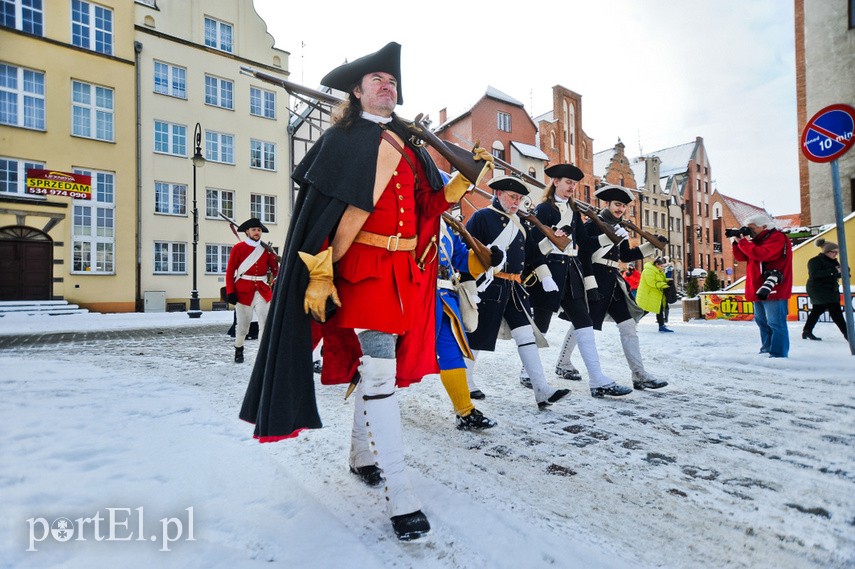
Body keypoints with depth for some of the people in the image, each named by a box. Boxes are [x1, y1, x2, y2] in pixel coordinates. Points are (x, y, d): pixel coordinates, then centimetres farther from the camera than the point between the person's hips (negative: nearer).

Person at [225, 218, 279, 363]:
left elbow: (274, 269, 8)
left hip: (263, 290, 2)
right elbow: (230, 271, 0)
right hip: (243, 291, -2)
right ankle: (238, 351, 28)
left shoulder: (266, 248, 10)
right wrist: (230, 292, -8)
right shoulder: (238, 248, 2)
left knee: (266, 322, -7)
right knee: (243, 323, 7)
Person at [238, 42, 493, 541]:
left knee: (375, 363, 15)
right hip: (364, 266, -6)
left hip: (406, 271, 6)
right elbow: (321, 209, -7)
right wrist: (319, 275, -15)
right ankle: (400, 496, -2)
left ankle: (361, 453, 34)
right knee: (379, 371, -11)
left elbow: (433, 206, 16)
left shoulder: (410, 145, 20)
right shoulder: (343, 139, 2)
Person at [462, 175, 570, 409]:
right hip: (489, 286, -7)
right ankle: (465, 383, 23)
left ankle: (542, 390, -1)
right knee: (477, 335, 4)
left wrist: (545, 276, 14)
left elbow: (533, 250, 23)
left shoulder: (518, 222, 19)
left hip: (515, 287, 7)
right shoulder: (482, 217, -4)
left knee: (526, 334, -1)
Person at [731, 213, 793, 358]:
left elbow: (761, 254, -24)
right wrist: (737, 242, 1)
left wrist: (743, 241, -16)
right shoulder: (757, 240, 19)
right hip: (758, 290, 10)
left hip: (773, 290, -9)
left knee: (775, 323, -8)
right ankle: (767, 349, 24)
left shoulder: (777, 238, -9)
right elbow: (741, 257, 15)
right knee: (762, 321, 15)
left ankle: (779, 354, -6)